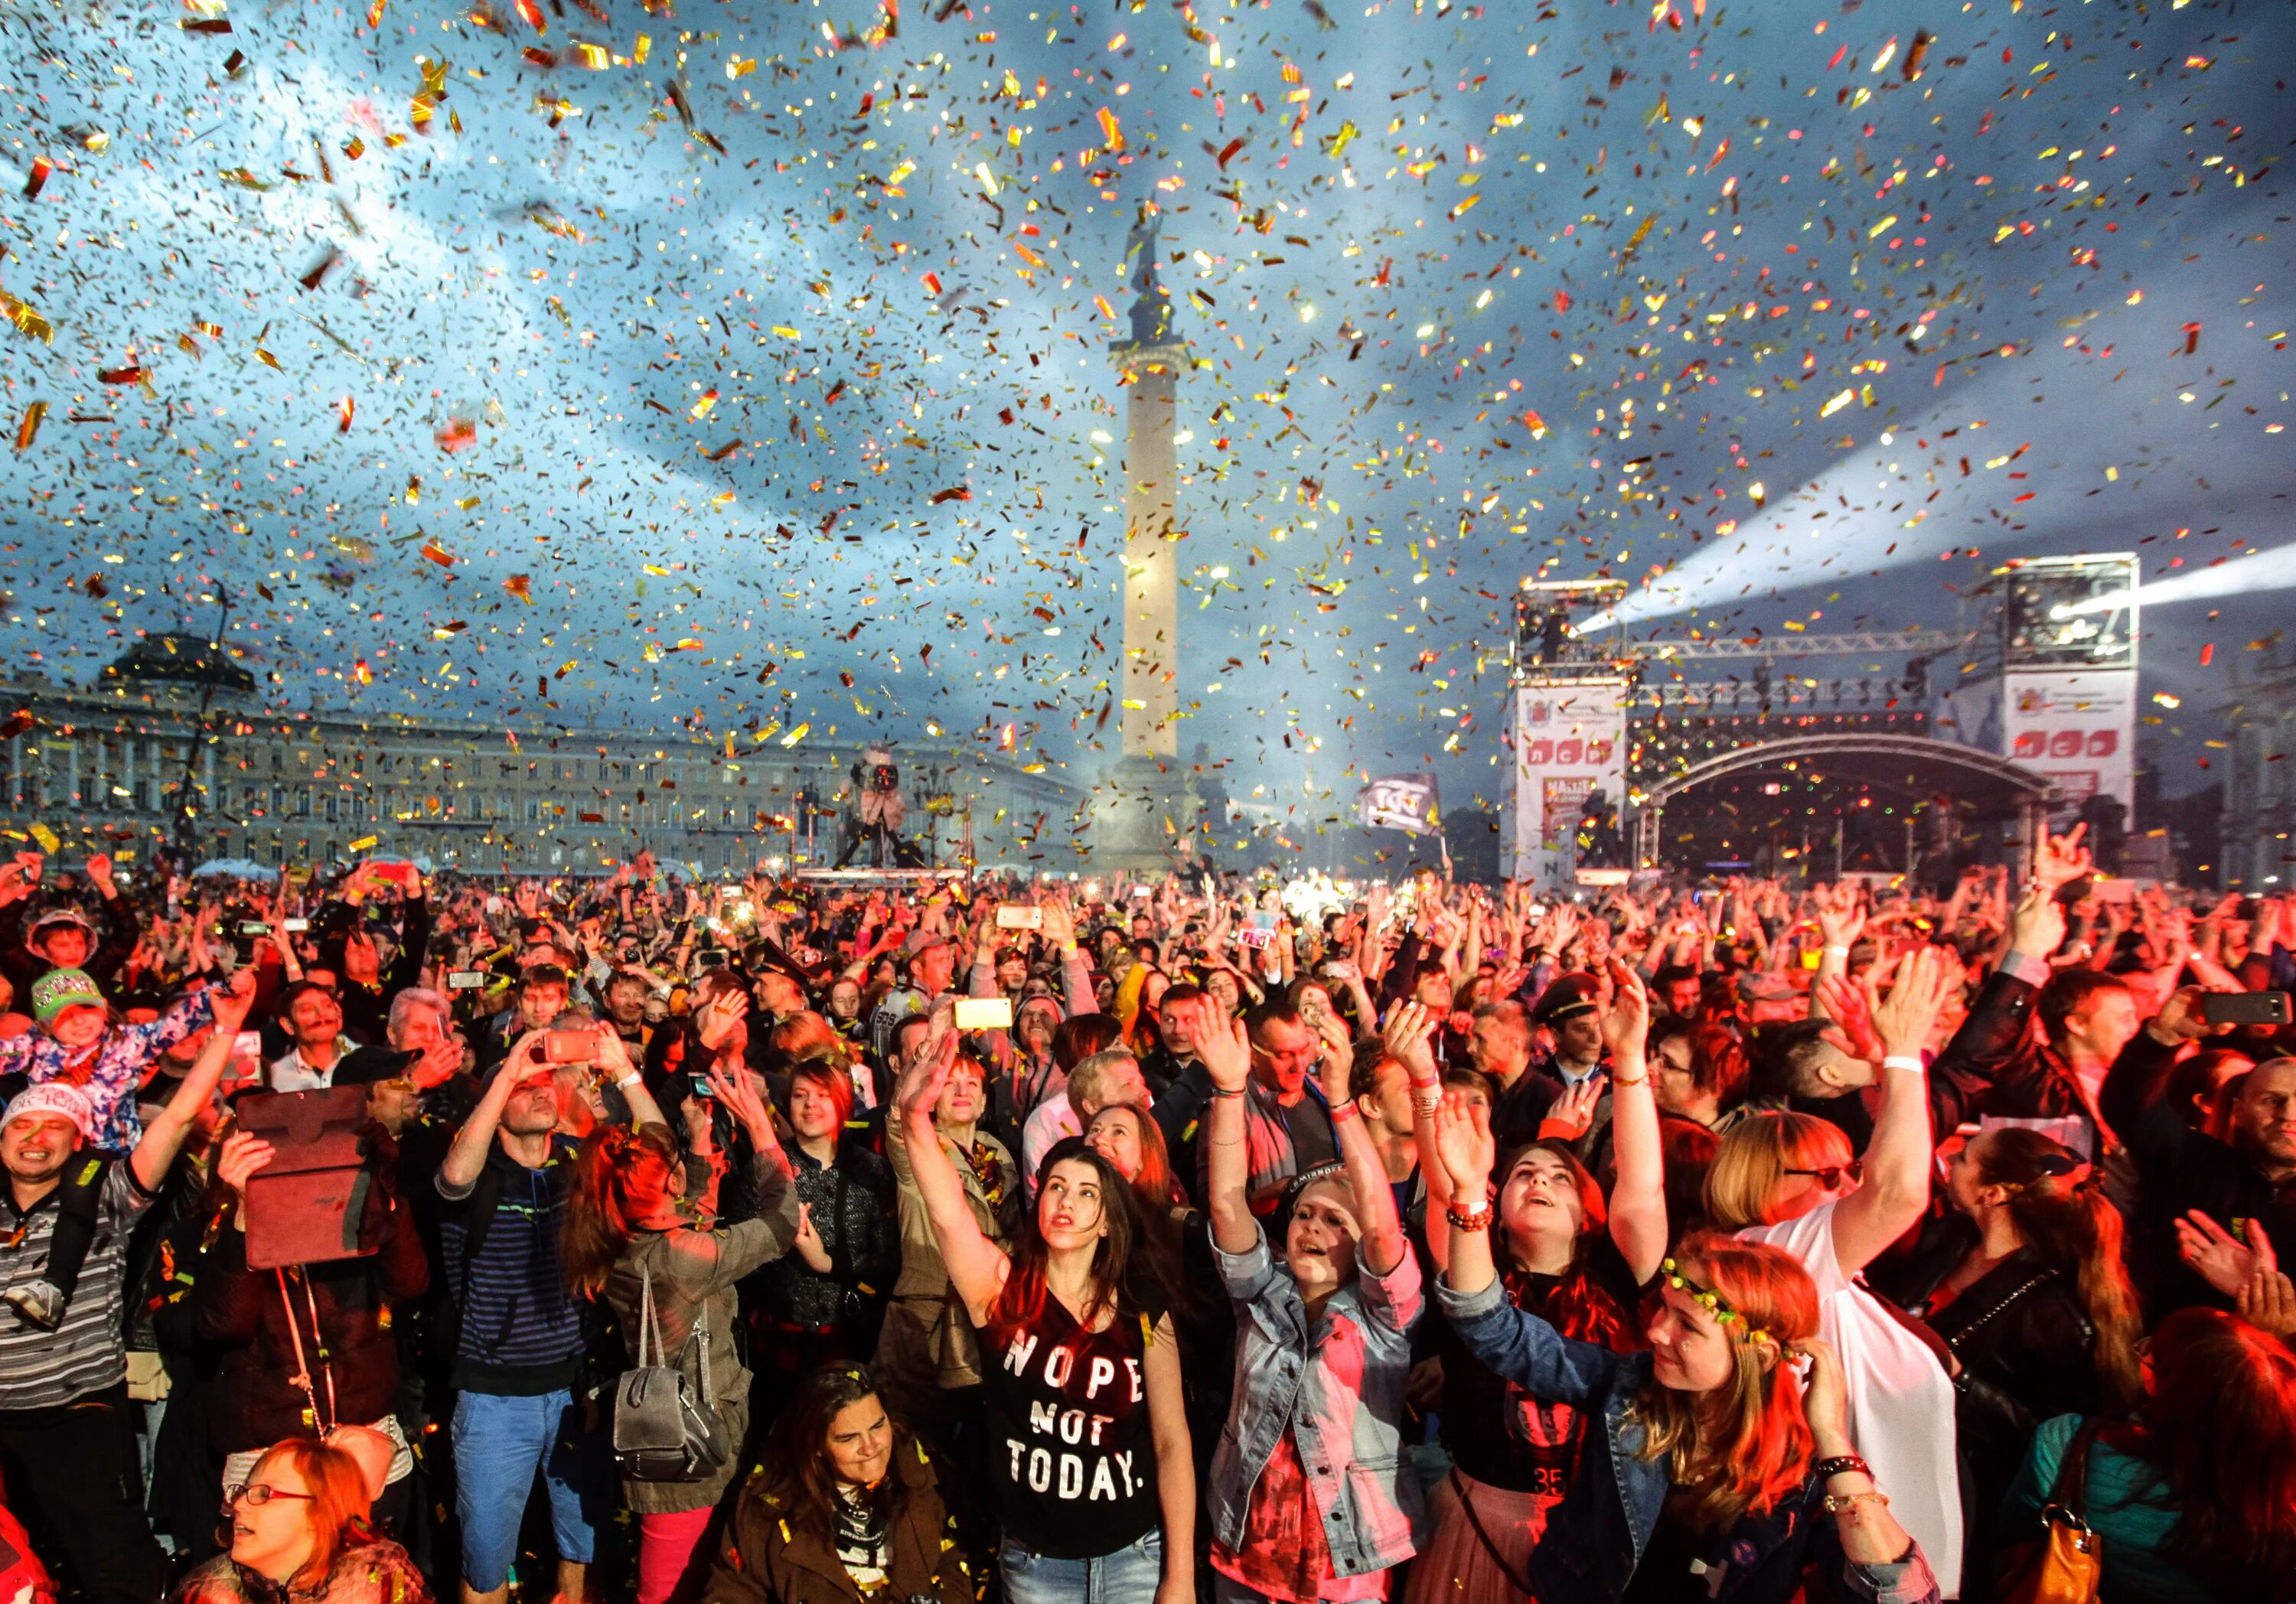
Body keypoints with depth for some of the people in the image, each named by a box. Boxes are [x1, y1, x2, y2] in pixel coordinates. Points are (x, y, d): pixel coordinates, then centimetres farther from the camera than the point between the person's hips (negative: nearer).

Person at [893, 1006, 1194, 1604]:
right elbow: (949, 1216, -30)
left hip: (1134, 1554, 0)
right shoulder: (1002, 1287, -11)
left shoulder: (1144, 1312, -7)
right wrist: (915, 1117, -46)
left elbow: (1172, 1442, -3)